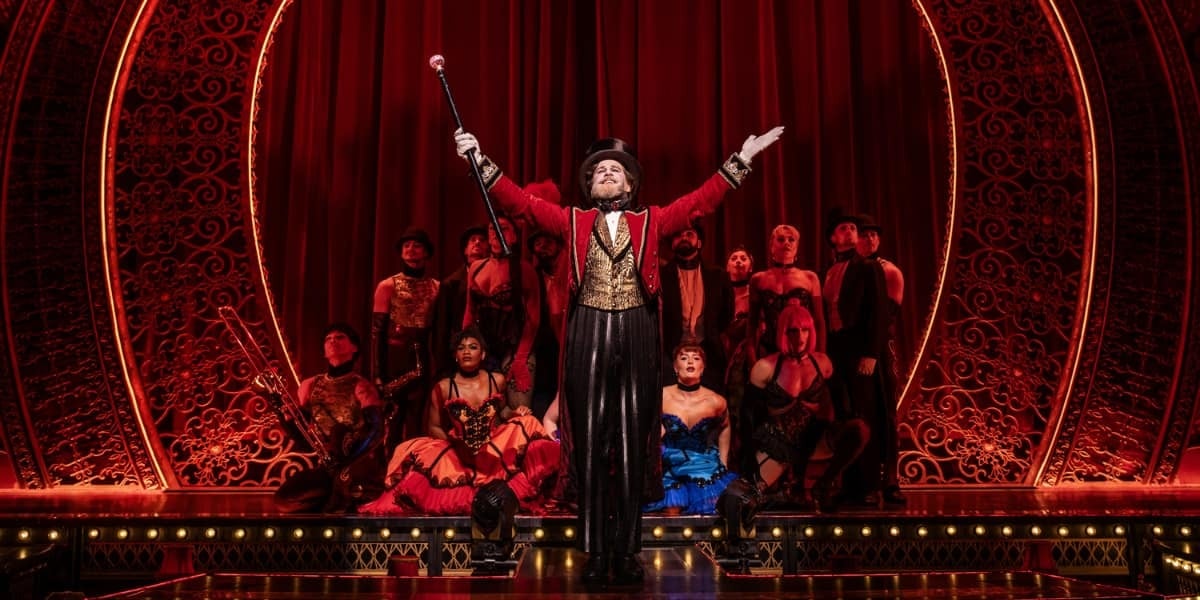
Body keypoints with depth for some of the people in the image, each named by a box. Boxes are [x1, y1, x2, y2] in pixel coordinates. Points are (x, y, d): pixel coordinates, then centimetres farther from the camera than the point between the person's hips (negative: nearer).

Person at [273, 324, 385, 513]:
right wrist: (281, 408, -8)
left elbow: (376, 430, -14)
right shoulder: (310, 385, 12)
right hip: (326, 466, 5)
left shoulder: (360, 386, -2)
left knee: (345, 478, -38)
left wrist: (349, 458, -30)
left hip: (361, 464, -4)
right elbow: (299, 432, 9)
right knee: (285, 498, -18)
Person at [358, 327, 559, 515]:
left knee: (526, 424, -21)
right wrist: (453, 442, -18)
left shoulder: (497, 380, 3)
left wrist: (515, 413, -3)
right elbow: (433, 427, 1)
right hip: (459, 453, -2)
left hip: (495, 448, 3)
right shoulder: (443, 388, -4)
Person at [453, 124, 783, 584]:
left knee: (632, 444, 1)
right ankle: (596, 553, 6)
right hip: (588, 337, 0)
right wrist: (480, 160, 1)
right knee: (590, 445, 0)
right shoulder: (572, 222, 12)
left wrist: (740, 160, 8)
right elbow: (521, 202, 7)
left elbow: (700, 201, 11)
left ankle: (627, 552, 8)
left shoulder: (651, 222, 14)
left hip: (635, 337, 0)